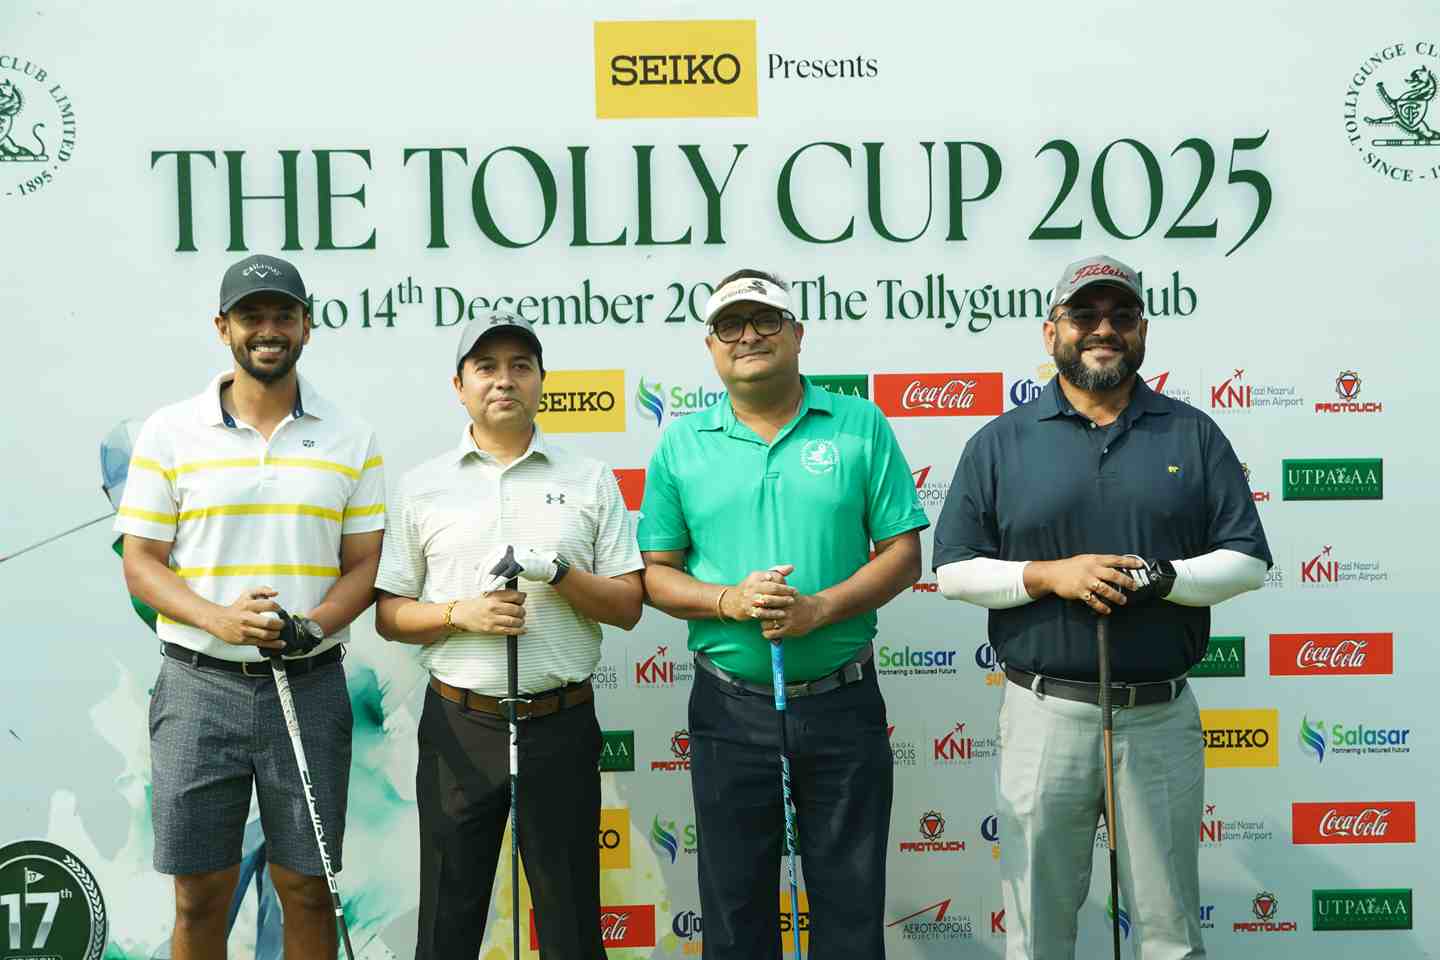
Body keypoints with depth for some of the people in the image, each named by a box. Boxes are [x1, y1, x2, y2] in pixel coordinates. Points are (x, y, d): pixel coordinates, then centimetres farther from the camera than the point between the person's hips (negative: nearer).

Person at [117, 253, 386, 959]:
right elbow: (141, 564, 1)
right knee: (200, 895, 7)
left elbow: (364, 565, 5)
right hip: (200, 685, 0)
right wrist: (219, 619, -17)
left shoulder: (351, 439, 5)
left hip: (309, 684, 1)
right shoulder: (169, 432, 3)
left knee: (306, 889, 8)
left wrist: (312, 625, -15)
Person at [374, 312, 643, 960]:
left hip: (560, 724, 0)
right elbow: (389, 615, 5)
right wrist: (461, 614, -13)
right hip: (459, 726, 0)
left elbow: (628, 605, 3)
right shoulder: (421, 487, 6)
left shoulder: (590, 480, 6)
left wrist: (558, 572, -14)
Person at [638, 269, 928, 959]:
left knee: (852, 905, 10)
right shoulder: (681, 445, 4)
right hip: (729, 708, 1)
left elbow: (902, 554, -2)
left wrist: (819, 609, -16)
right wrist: (729, 600, -15)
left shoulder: (859, 426, 1)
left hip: (842, 702, -1)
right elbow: (655, 574, 4)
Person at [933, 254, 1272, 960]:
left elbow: (1248, 560, 3)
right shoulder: (1001, 441, 3)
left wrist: (1161, 577, -14)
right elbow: (954, 570, 1)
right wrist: (1049, 575, -14)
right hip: (1045, 713, 0)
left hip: (1161, 716, 1)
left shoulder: (1192, 435, 5)